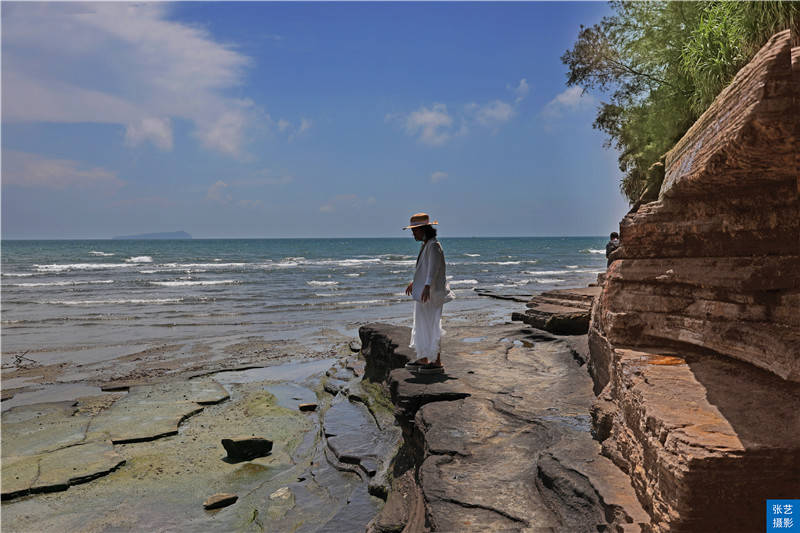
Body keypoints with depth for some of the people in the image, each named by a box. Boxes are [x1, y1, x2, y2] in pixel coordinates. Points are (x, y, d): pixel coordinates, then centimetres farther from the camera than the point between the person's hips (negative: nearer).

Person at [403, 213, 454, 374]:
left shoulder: (434, 246, -16)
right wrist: (414, 282, 36)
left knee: (432, 326, -6)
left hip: (432, 293, -10)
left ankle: (437, 363, 1)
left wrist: (427, 286, -41)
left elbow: (433, 268, -29)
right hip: (422, 291, 10)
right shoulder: (425, 245, 14)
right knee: (421, 325, 15)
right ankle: (423, 359, 25)